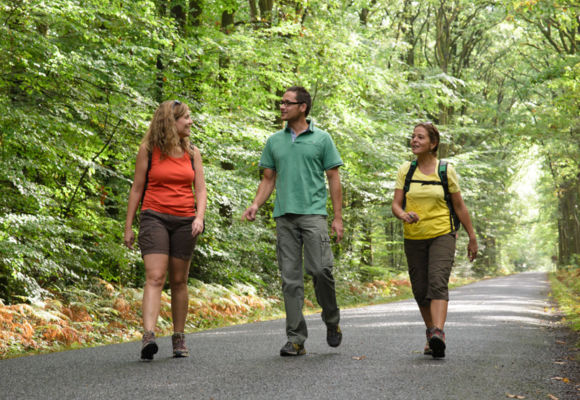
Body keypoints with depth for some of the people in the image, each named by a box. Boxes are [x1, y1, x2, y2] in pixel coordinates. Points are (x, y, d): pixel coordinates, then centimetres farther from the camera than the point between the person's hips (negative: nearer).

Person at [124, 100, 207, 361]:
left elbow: (200, 190, 8)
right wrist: (128, 227, 3)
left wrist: (199, 216, -11)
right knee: (155, 278, -16)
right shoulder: (148, 150, 2)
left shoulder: (192, 153, 11)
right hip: (154, 218, -3)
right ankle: (148, 336, -25)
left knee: (179, 281, 7)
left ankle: (179, 338, 16)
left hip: (184, 221, 3)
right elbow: (137, 189, 5)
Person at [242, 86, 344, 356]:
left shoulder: (321, 139, 5)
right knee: (290, 277, 1)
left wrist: (338, 217, -2)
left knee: (320, 269, -15)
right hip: (284, 215, 3)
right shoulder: (274, 141, 15)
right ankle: (296, 338, 4)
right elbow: (268, 179, 17)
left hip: (313, 213, -3)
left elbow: (333, 178, 4)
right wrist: (256, 205, -1)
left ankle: (332, 321, 11)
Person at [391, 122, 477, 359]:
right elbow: (396, 204, 1)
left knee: (438, 283, -20)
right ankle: (431, 333, 23)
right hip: (414, 237, 3)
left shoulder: (446, 171, 0)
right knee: (420, 290, 6)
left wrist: (472, 238, 10)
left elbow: (460, 207, 6)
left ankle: (439, 333, -33)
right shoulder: (405, 170, 5)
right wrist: (403, 215, -23)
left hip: (442, 235, -3)